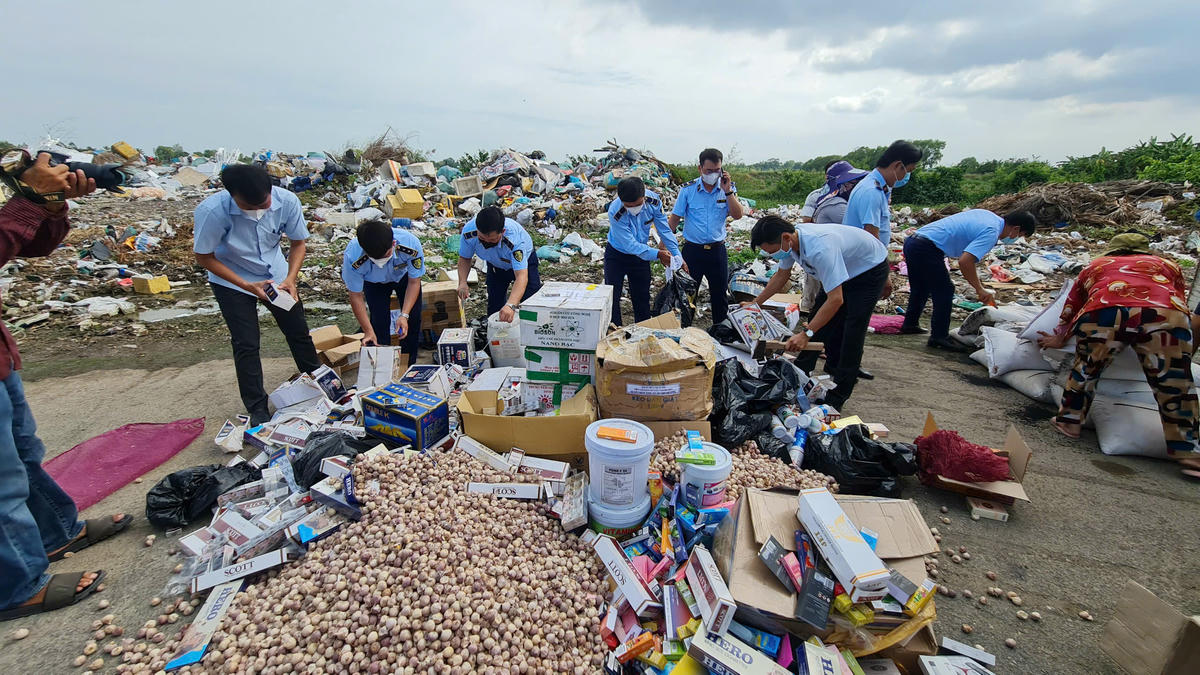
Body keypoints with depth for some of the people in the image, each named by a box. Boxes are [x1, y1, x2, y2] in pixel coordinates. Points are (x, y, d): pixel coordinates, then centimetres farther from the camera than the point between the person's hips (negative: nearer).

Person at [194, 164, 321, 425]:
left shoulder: (287, 201, -24)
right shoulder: (212, 211, -31)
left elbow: (298, 243, -8)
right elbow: (204, 257, -16)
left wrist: (290, 279, -21)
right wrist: (248, 286, -23)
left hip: (275, 274, 3)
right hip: (231, 281, -3)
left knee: (299, 332, 10)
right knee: (246, 345, -4)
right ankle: (257, 409, 11)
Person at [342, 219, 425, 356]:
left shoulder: (411, 244, -41)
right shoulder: (352, 258, -40)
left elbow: (414, 282, -24)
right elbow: (356, 296, -25)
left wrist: (404, 315, -32)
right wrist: (368, 331, -28)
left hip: (404, 275, 1)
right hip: (373, 282, 0)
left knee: (413, 318, -4)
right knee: (379, 321, -13)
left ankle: (409, 365, 16)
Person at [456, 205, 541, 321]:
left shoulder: (515, 239, -43)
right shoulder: (468, 230, -30)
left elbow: (521, 276, -49)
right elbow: (464, 258, -12)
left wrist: (511, 305, -63)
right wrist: (462, 283, -30)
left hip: (523, 261, -3)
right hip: (495, 265, 4)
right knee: (494, 312, 4)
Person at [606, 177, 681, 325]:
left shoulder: (653, 201, -21)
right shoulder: (615, 212, -32)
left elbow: (665, 230, -11)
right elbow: (630, 245, -30)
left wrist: (677, 256, -17)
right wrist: (657, 254, -35)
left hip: (641, 254, 3)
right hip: (617, 254, -3)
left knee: (642, 297, 10)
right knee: (612, 296, -4)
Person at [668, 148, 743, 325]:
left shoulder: (728, 188, 2)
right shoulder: (688, 190, -3)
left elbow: (738, 215, -9)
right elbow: (674, 219, -1)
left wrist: (727, 191, -19)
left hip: (717, 250, 2)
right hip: (692, 249, -1)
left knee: (720, 294, 12)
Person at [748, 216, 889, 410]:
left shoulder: (820, 248, -43)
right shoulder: (791, 240, -16)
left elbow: (836, 299, -43)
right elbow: (781, 276, 3)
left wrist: (806, 334, -45)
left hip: (871, 268, -8)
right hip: (843, 267, 8)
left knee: (851, 333, -11)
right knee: (825, 323, 9)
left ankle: (838, 396, -3)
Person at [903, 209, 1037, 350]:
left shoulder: (986, 214, 15)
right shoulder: (991, 233, -11)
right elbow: (964, 262, -22)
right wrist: (980, 290, -11)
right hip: (926, 249, -9)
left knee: (921, 288, 24)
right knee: (944, 290, 1)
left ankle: (910, 324, 36)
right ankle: (939, 337, 5)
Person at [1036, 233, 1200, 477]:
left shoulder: (1095, 265, 35)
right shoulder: (1167, 265, 35)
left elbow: (1071, 307, 41)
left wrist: (1059, 339, 55)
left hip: (1103, 313, -1)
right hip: (1165, 316, 1)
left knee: (1085, 369, 19)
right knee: (1173, 385, 10)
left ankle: (1068, 421, 27)